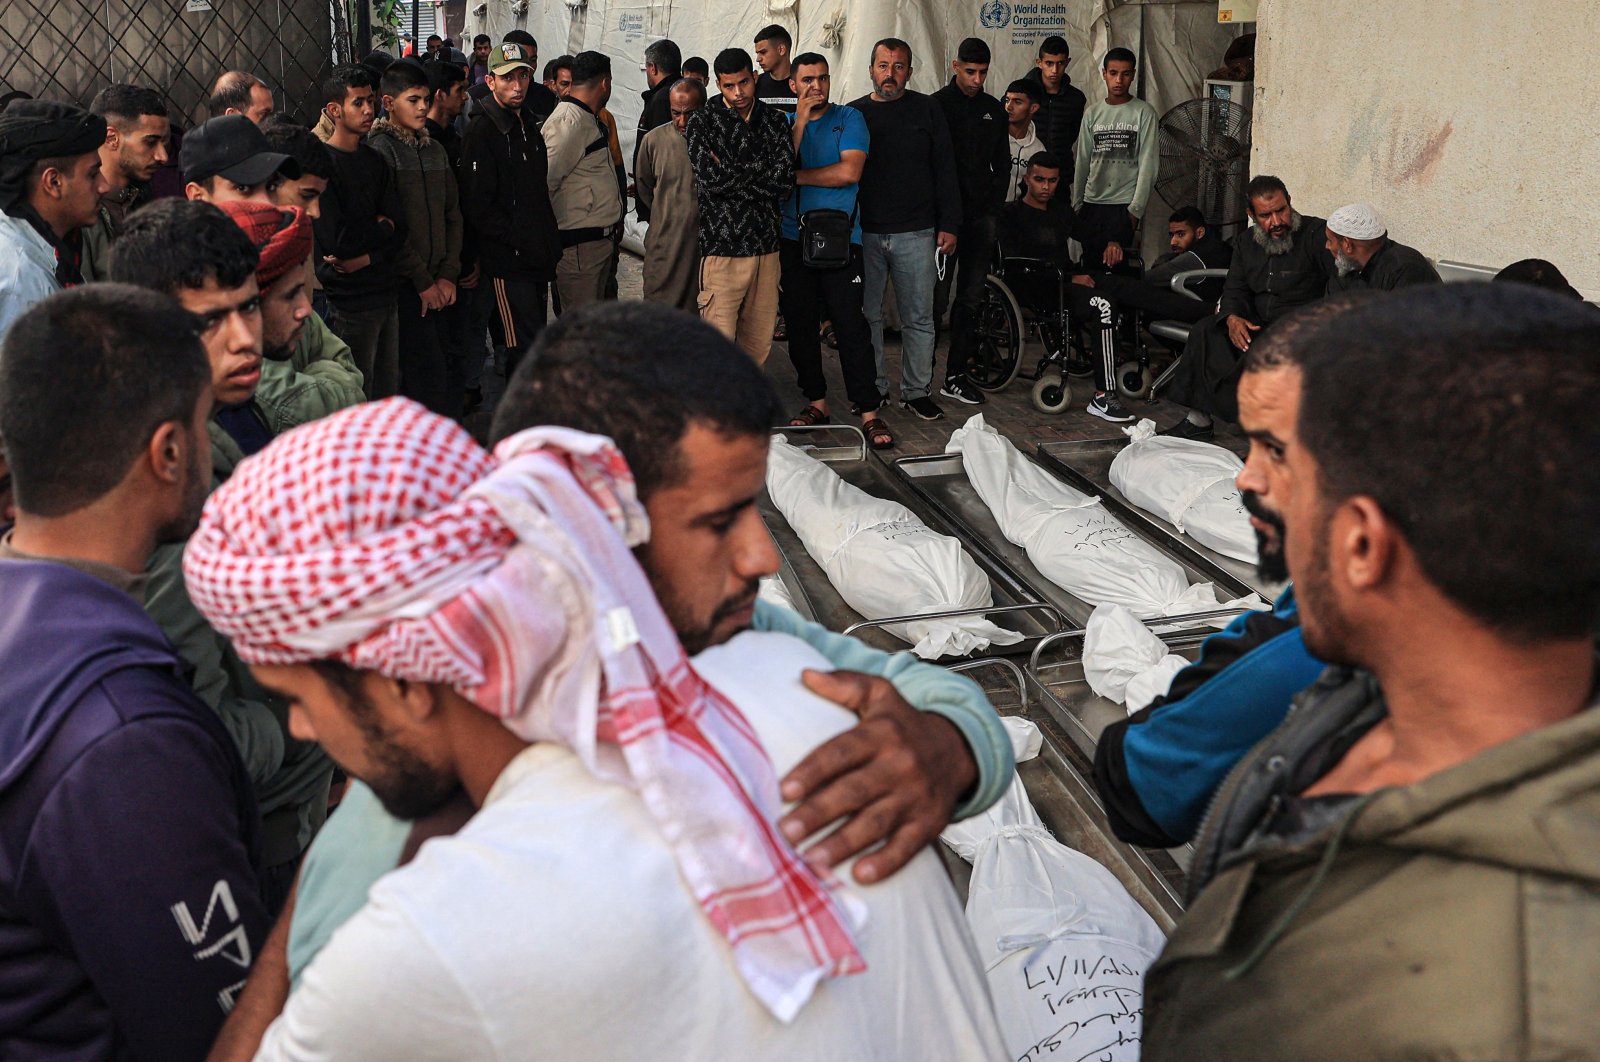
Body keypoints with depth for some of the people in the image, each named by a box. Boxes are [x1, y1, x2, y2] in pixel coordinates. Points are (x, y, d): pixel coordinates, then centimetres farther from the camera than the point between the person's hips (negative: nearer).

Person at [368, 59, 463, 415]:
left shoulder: (435, 149, 14)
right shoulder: (380, 149, -7)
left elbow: (453, 214, 15)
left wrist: (448, 275, 4)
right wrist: (423, 282, -10)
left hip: (438, 285, 6)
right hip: (404, 285, -6)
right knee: (429, 374, -10)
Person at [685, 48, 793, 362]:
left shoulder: (775, 120, 10)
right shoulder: (702, 123, 2)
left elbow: (785, 180, -3)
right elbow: (709, 180, -12)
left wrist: (730, 176, -7)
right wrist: (759, 168, -5)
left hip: (766, 245, 4)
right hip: (721, 246, -3)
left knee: (759, 342, 7)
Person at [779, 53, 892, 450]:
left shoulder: (849, 118, 3)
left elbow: (849, 171, -11)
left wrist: (797, 176, -4)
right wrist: (800, 122, -9)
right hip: (794, 238, 4)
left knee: (851, 323, -9)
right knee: (801, 323, 7)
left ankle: (869, 412, -7)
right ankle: (816, 402, 20)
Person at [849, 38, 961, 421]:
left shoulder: (927, 110, 6)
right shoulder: (854, 113, 9)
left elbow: (944, 169, 5)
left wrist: (948, 225, -1)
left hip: (915, 234, -1)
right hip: (864, 234, 1)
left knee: (918, 318, 2)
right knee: (867, 316, 6)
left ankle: (917, 391, 11)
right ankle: (873, 389, 17)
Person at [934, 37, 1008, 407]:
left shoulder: (993, 109, 14)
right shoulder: (937, 105, -1)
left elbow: (1002, 164, 20)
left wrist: (995, 204, 9)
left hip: (981, 215, 5)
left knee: (970, 298, 6)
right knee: (936, 297, -7)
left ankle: (956, 375, 11)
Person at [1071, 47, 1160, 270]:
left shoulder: (1144, 113, -2)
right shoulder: (1092, 113, 10)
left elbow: (1148, 166, -5)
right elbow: (1082, 162, 14)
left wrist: (1136, 209, -11)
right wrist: (1076, 204, 12)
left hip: (1123, 204, -4)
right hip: (1091, 203, 4)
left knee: (1113, 264, -14)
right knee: (1089, 266, 3)